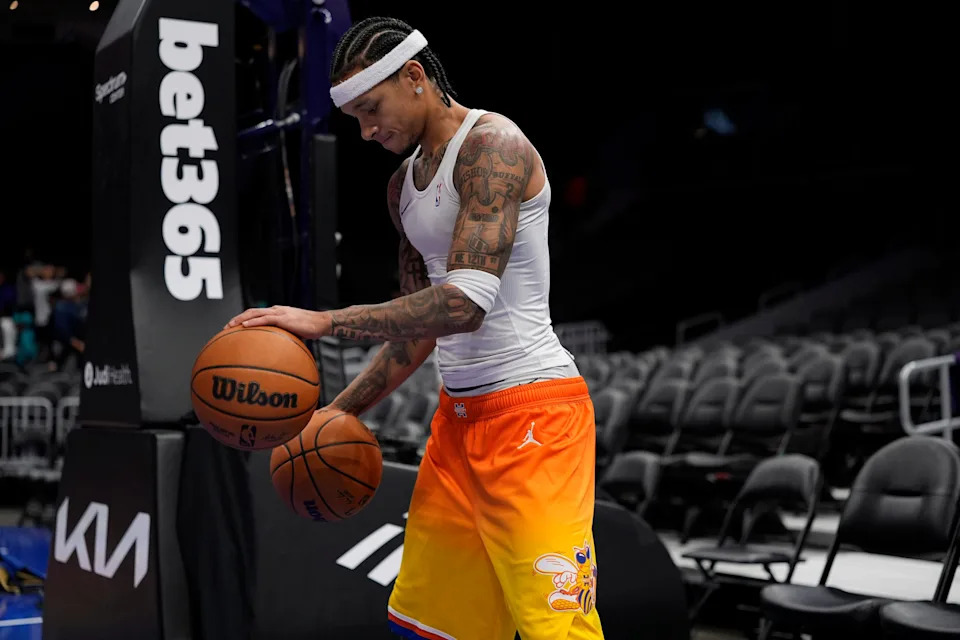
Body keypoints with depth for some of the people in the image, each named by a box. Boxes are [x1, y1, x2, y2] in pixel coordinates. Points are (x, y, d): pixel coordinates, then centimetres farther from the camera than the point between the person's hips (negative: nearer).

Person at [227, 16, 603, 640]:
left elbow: (466, 302, -26)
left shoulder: (493, 145, -14)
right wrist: (343, 410, 17)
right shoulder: (403, 186, 15)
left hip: (532, 408, -9)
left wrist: (327, 321, -25)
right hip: (459, 413, 9)